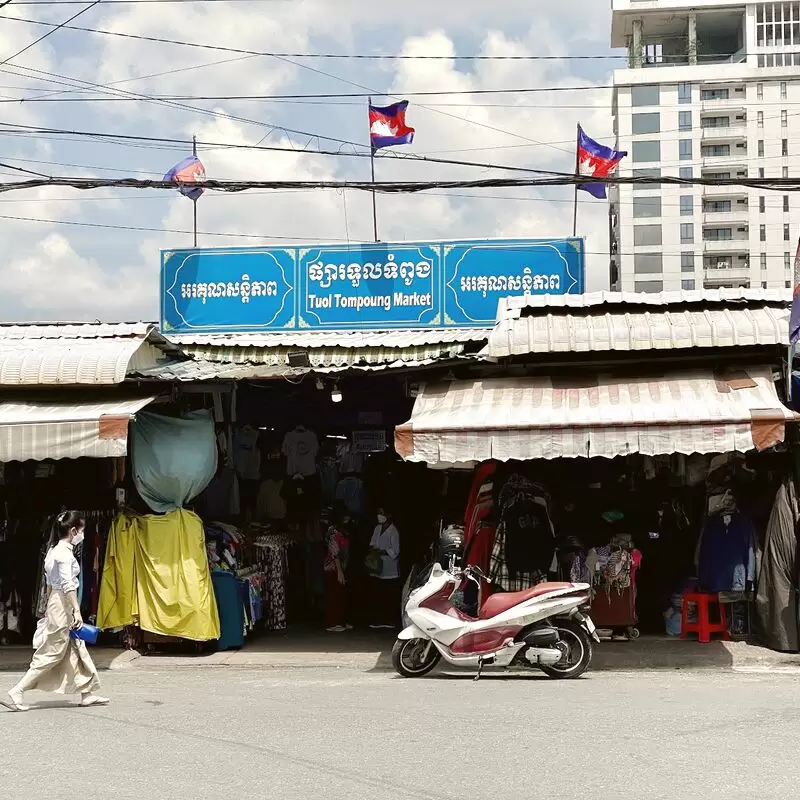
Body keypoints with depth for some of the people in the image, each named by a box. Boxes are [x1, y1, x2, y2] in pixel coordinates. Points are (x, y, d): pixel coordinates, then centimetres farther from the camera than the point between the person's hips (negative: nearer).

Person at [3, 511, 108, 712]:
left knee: (77, 650, 14)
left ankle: (87, 694, 20)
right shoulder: (65, 552, -16)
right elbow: (68, 585, -23)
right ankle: (17, 692, -7)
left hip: (55, 602, 10)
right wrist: (77, 611, -26)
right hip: (64, 604, -10)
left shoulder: (54, 550, 12)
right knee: (52, 654, -6)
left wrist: (49, 607, 24)